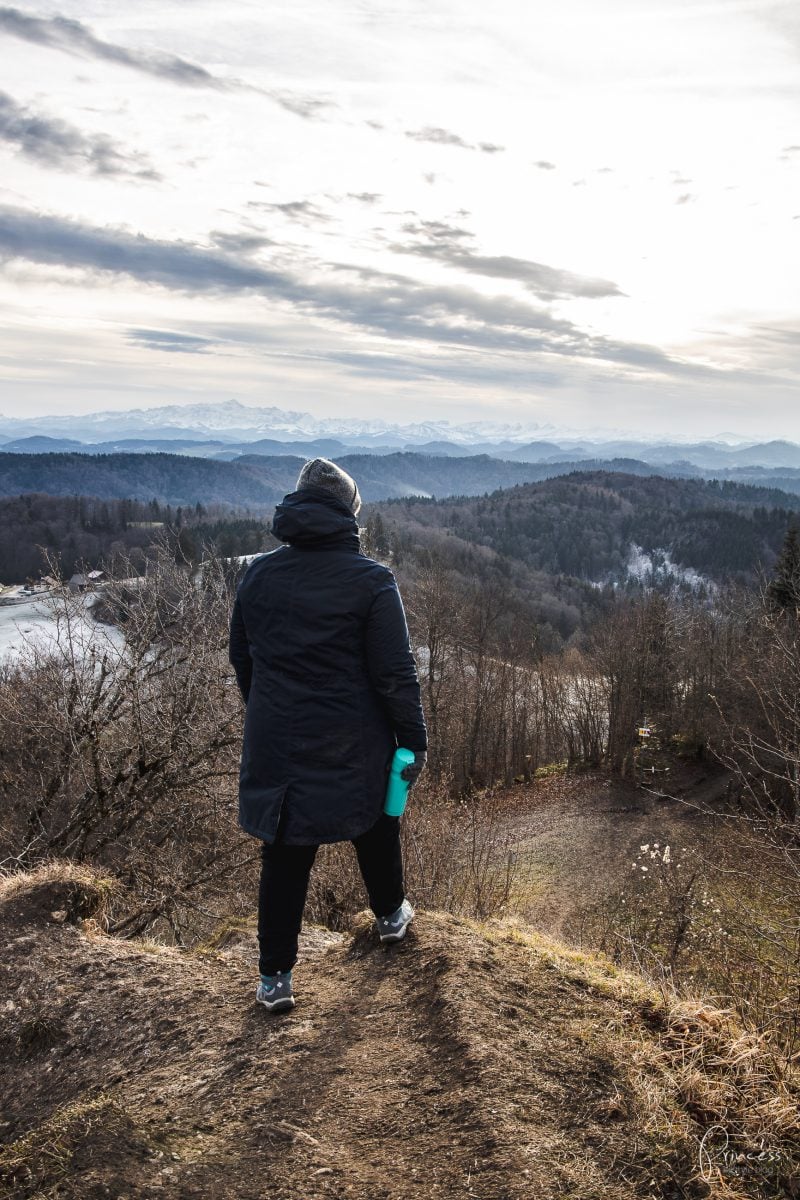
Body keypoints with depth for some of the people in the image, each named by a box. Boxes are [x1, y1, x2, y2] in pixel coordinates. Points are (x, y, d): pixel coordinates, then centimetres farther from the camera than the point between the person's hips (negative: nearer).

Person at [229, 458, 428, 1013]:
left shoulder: (259, 575, 0)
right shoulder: (371, 580, -14)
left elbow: (242, 659, 10)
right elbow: (396, 674, -14)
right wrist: (415, 740, -5)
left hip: (276, 744, 3)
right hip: (354, 748, -2)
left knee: (285, 855, 11)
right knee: (376, 826, 24)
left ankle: (276, 977, 18)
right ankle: (391, 915, 46)